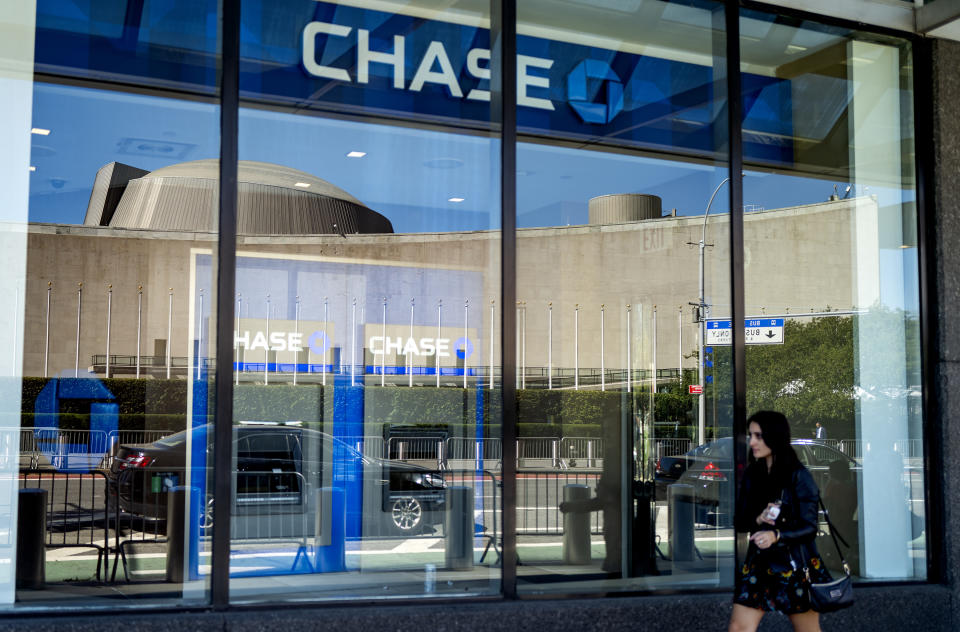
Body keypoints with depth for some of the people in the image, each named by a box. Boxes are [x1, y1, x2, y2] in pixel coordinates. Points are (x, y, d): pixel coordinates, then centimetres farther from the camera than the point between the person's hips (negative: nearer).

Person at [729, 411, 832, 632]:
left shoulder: (798, 476, -10)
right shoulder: (751, 475, 7)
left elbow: (809, 527, -12)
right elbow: (740, 521, 10)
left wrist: (776, 535, -29)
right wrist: (758, 519, -12)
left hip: (794, 565, -5)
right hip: (759, 563, 5)